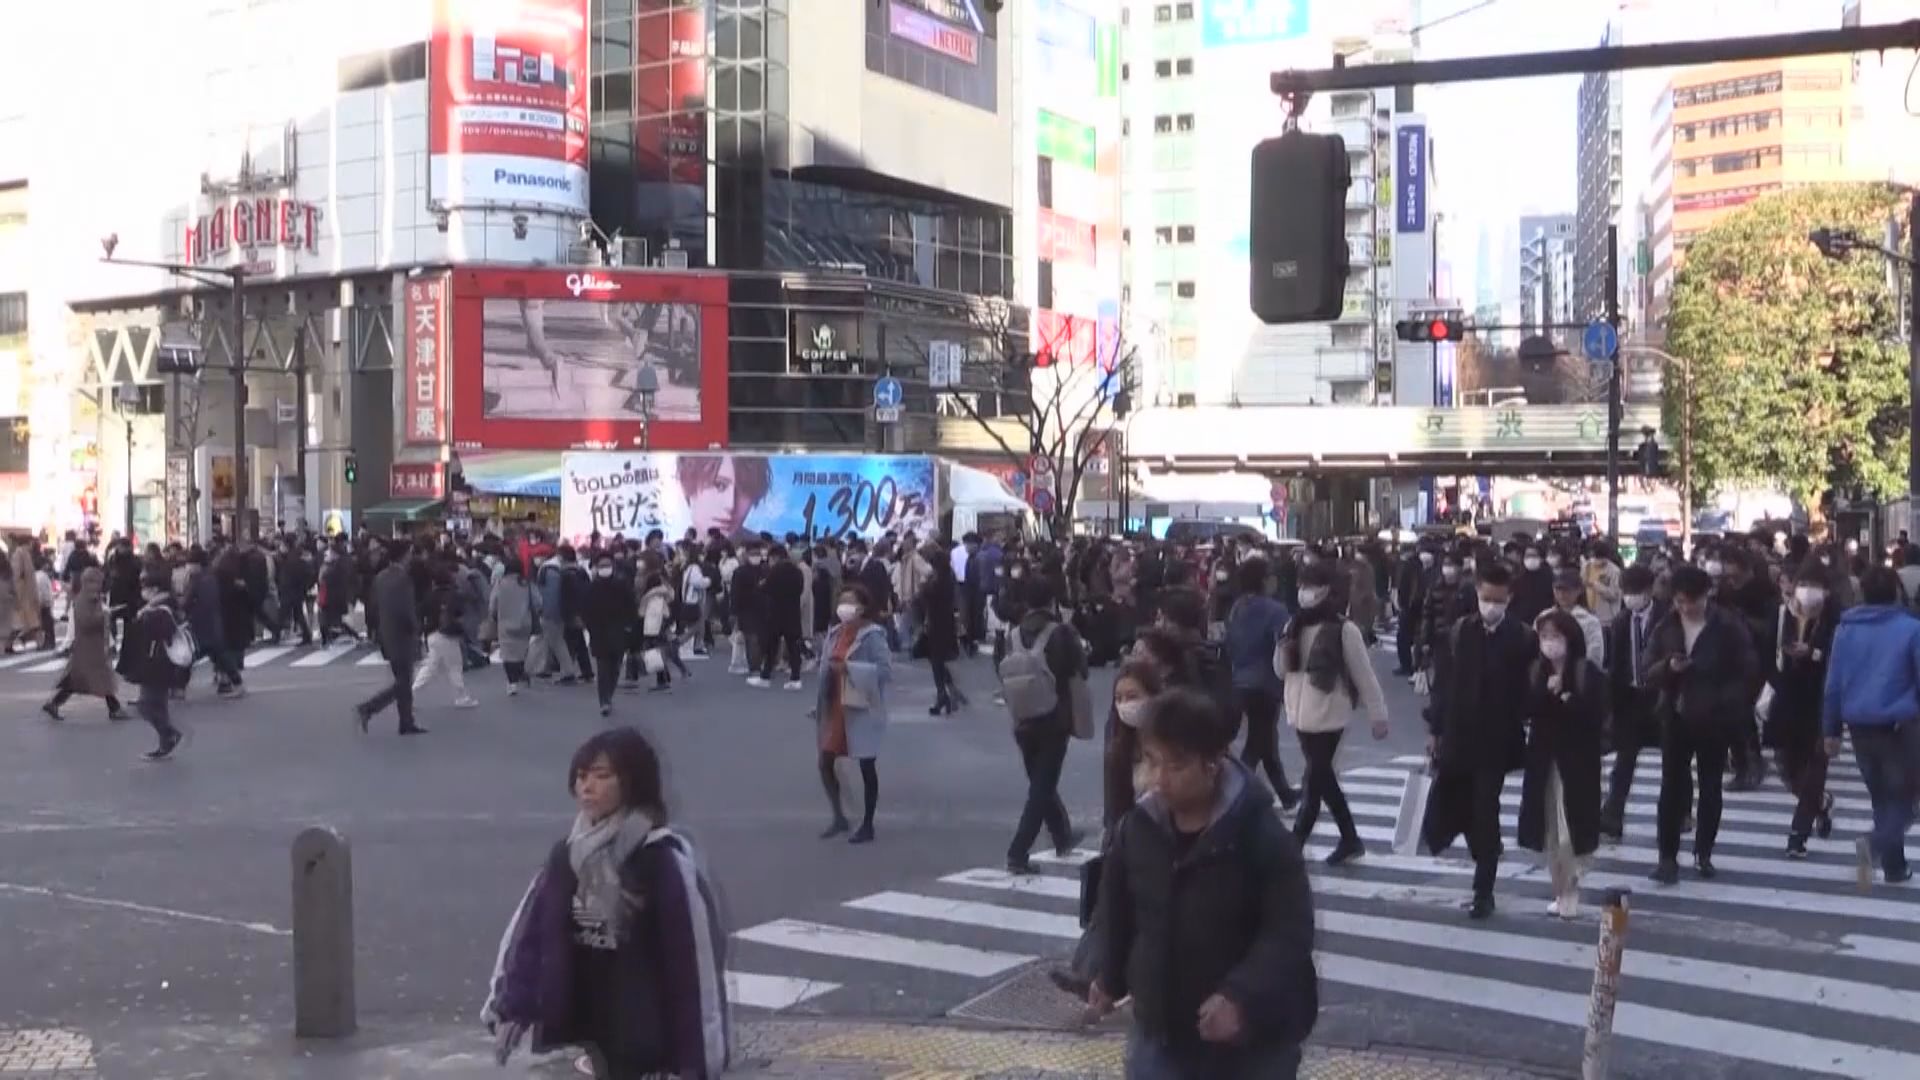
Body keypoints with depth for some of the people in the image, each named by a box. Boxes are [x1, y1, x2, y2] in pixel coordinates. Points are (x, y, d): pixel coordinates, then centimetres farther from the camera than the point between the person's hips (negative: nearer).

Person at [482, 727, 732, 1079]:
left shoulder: (664, 859, -16)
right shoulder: (570, 855, 2)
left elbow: (696, 950, -15)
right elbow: (531, 930, 5)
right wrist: (510, 1008, -1)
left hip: (648, 1035, -6)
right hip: (593, 1027, 6)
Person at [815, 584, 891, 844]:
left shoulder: (872, 635, -13)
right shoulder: (835, 633, 8)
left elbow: (886, 670, -21)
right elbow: (827, 669, 13)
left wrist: (850, 668, -25)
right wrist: (819, 705, 10)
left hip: (862, 710, -7)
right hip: (836, 708, 7)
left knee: (867, 768, 4)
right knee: (826, 764, 5)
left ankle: (867, 826, 16)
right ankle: (839, 817, 22)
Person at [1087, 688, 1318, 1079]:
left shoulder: (1263, 836, -20)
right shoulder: (1137, 827, -5)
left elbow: (1291, 933, -20)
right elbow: (1117, 911, 12)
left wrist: (1242, 997, -32)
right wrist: (1110, 979, 20)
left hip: (1253, 1037, -4)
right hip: (1160, 1027, 4)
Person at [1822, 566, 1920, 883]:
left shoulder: (1846, 629, 3)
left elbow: (1834, 682, 3)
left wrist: (1831, 729, 8)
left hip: (1859, 724, 4)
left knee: (1880, 794, 17)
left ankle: (1894, 863, 19)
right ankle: (1881, 842, -24)